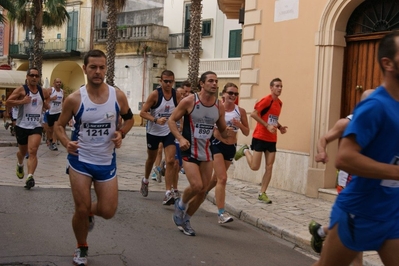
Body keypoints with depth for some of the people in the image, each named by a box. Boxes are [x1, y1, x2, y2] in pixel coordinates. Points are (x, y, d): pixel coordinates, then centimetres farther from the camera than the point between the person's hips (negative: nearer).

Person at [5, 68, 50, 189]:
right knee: (23, 151, 18)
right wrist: (22, 101, -25)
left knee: (32, 151, -16)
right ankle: (20, 165, 51)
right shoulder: (21, 90, -6)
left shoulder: (43, 92, 5)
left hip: (36, 126, 1)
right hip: (22, 126, -1)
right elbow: (8, 102, -14)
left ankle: (30, 177, -24)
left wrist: (46, 104, 7)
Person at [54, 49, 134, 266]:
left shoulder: (118, 96, -7)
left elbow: (129, 118, 11)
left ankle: (90, 211, 42)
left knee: (108, 212, 4)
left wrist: (121, 134, -9)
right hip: (80, 160, -2)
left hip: (107, 162, 2)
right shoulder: (74, 99, -12)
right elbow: (59, 125, 1)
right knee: (81, 210, 1)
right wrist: (66, 143, -19)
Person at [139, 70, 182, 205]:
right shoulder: (155, 94, -16)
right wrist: (156, 120, -31)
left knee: (170, 161, -12)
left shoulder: (177, 95, -6)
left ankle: (169, 193, -10)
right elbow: (142, 112, -17)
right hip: (154, 132, -1)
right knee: (151, 159, 18)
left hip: (169, 132, 1)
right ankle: (145, 180, 47)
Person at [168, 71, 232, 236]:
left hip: (206, 152, 5)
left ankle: (186, 219, 28)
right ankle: (181, 204, 15)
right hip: (189, 151, -5)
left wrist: (227, 132, -14)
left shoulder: (220, 107, 0)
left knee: (203, 190, 6)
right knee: (196, 186, -19)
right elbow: (171, 120, -6)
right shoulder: (189, 101, -12)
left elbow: (222, 131, 10)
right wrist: (180, 138, -21)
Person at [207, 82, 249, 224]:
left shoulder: (240, 111, 1)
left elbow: (247, 133, 3)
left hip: (231, 147, 5)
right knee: (222, 178, -15)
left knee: (217, 177, 20)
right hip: (217, 144, -5)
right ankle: (221, 213, -13)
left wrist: (239, 125, -15)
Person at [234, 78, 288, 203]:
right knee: (254, 167, -3)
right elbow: (253, 114, -18)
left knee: (269, 167, 2)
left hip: (272, 139, 7)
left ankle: (262, 194, 10)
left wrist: (280, 127, 7)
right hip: (260, 137, -7)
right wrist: (267, 126, -22)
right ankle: (245, 150, 25)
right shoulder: (267, 100, -13)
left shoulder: (279, 103, 11)